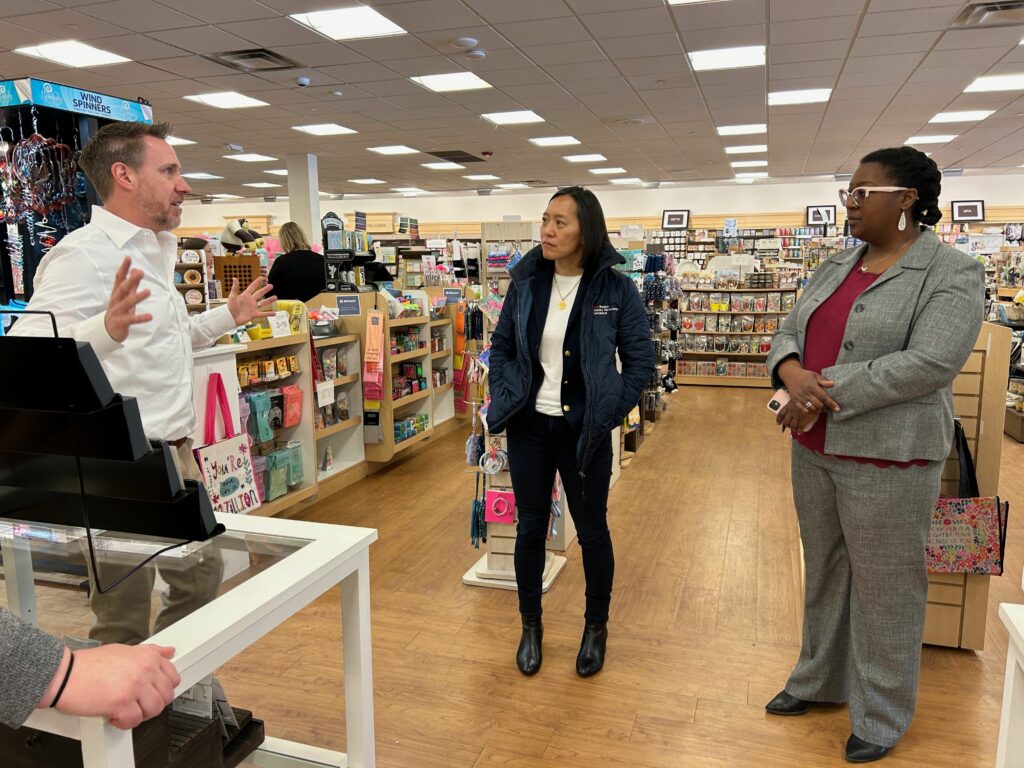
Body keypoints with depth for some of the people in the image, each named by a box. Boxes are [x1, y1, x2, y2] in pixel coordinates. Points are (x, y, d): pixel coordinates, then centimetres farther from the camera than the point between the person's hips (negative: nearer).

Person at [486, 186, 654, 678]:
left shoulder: (615, 288, -9)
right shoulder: (526, 282, -1)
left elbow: (641, 361, -5)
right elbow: (501, 346, 10)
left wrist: (609, 412, -9)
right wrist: (506, 397, 0)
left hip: (584, 432, -2)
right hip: (528, 426, 3)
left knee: (591, 530, 12)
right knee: (530, 527, 13)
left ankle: (596, 627, 34)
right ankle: (531, 625, 33)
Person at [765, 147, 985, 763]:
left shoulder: (952, 274, -11)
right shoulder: (836, 267, 10)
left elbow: (929, 363, -22)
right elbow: (791, 331, 6)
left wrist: (826, 392, -22)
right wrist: (794, 374, -17)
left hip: (885, 457, -6)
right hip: (814, 449, 7)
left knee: (883, 587, 7)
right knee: (825, 571, 19)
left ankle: (882, 715, 27)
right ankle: (820, 680, 39)